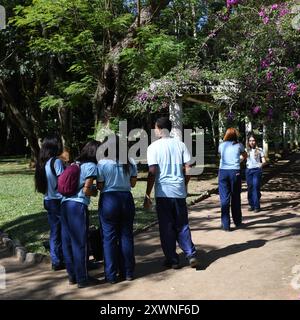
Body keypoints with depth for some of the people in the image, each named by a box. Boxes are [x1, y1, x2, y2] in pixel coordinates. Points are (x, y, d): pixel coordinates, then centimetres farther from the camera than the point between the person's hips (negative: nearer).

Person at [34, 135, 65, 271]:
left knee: (54, 232, 14)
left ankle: (56, 261, 20)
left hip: (48, 200, 8)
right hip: (59, 201, -8)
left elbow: (41, 183, 11)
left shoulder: (41, 163, 8)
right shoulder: (56, 161, -16)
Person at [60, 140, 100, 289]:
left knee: (68, 241, 13)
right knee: (80, 243, 1)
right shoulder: (91, 166, -4)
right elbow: (86, 190, -11)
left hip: (65, 203, 8)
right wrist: (95, 192, 10)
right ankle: (82, 279, 8)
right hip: (78, 205, -8)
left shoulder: (75, 164, 19)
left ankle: (72, 276, 24)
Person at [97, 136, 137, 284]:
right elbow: (133, 183, 6)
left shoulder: (102, 163, -9)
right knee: (126, 235, 11)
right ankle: (128, 272, 18)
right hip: (126, 199, 3)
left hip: (108, 200, -3)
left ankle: (111, 275, 9)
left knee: (109, 238, 5)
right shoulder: (130, 162, 0)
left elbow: (100, 186, -7)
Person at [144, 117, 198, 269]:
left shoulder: (154, 147, -5)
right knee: (182, 225, 15)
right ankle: (191, 255, 6)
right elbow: (187, 169, 3)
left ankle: (172, 260, 13)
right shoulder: (180, 144, 5)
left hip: (163, 192, -3)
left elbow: (152, 172, -11)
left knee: (166, 228, 7)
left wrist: (147, 195, -6)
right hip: (179, 191, 3)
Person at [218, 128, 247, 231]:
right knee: (236, 197, 12)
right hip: (235, 172, 0)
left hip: (223, 171, 0)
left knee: (224, 198, 0)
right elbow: (245, 156, 24)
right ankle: (237, 221, 25)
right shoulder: (239, 145, 7)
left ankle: (226, 224, -3)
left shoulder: (222, 145, 8)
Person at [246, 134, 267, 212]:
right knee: (250, 188, 4)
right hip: (248, 170, 3)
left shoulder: (259, 150, 2)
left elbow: (264, 161, -1)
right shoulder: (246, 150, 8)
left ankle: (257, 206, -5)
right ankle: (251, 205, 14)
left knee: (256, 187, -9)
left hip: (257, 170, -3)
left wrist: (262, 164, -23)